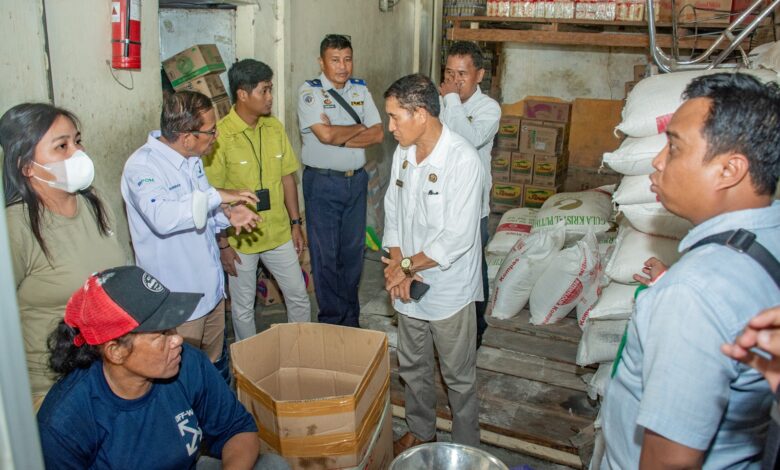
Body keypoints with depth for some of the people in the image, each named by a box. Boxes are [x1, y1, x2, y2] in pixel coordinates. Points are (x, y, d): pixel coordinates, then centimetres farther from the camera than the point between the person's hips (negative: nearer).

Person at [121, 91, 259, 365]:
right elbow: (163, 217, -40)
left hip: (211, 287, 8)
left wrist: (227, 214, -5)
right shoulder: (141, 166, -22)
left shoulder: (191, 159, 6)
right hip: (178, 300, -8)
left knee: (213, 364, 23)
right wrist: (217, 197, -31)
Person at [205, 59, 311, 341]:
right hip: (240, 240, -4)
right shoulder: (220, 135, -16)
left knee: (299, 297, 15)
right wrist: (223, 244, -12)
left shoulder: (274, 127, 0)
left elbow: (287, 177, 7)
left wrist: (295, 222, 6)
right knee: (243, 309, 13)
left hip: (279, 233, 5)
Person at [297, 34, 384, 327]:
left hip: (356, 180, 5)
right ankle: (331, 321, 18)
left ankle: (351, 319, 29)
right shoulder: (309, 91, -8)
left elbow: (378, 134, -3)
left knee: (353, 250, 13)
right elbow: (325, 134, -22)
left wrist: (340, 137, -15)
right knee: (325, 255, 3)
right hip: (323, 182, -5)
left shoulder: (360, 89, 7)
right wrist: (359, 128, -7)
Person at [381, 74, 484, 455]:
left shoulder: (463, 159, -22)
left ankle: (466, 449, 33)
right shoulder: (402, 153, 0)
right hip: (409, 285, 7)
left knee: (458, 377, 12)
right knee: (412, 367, 22)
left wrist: (408, 266, -15)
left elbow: (458, 237, -25)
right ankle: (420, 431, 45)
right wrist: (397, 268, -9)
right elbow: (392, 213, 4)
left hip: (449, 289, -6)